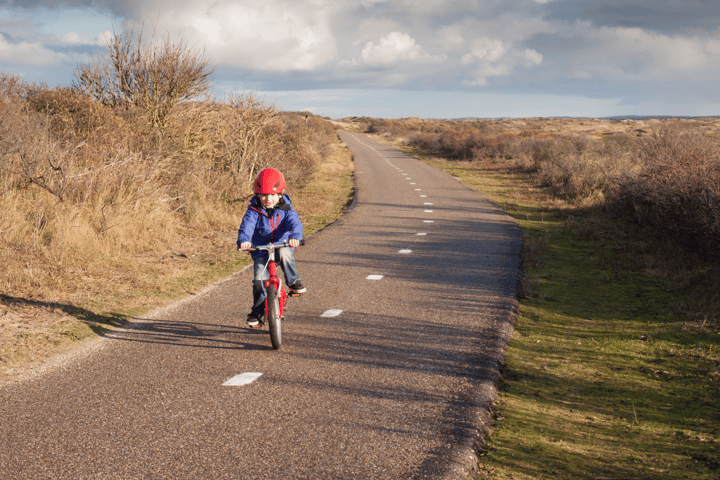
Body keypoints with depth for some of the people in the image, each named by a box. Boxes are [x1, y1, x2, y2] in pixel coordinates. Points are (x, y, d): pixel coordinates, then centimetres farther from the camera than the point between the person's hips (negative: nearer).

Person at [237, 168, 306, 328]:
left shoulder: (285, 209, -5)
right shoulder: (254, 211, -7)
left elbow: (294, 222, -21)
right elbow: (247, 225, -22)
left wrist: (295, 236, -44)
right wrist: (244, 240, -44)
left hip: (281, 246, 0)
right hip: (260, 250, 0)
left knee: (284, 254, -35)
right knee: (259, 280, -13)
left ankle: (293, 282, -12)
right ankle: (257, 312, 3)